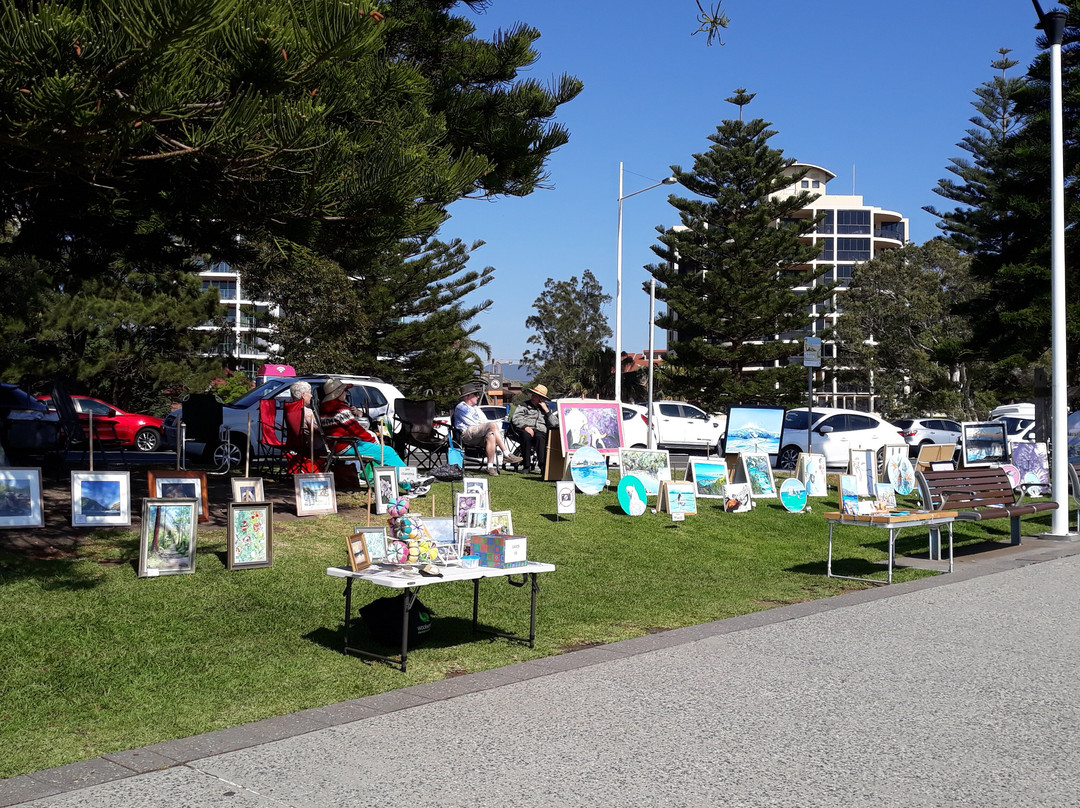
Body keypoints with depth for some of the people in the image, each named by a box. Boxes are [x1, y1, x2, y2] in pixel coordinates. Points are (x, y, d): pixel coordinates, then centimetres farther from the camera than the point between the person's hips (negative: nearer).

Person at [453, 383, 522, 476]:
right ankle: (506, 454, -34)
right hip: (467, 435, -7)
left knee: (491, 436, -32)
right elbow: (471, 423, -5)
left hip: (479, 436, 7)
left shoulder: (476, 408, 34)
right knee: (493, 425, -29)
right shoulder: (460, 407, 7)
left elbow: (485, 421, 24)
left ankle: (490, 466, -40)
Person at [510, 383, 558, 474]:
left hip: (540, 432, 1)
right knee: (526, 436, -37)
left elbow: (554, 424, 13)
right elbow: (515, 418, 5)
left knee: (539, 437, -37)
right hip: (525, 430, -1)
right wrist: (525, 427, -13)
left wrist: (546, 410, 6)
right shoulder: (524, 405, 22)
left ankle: (543, 466, -46)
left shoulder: (546, 408, 26)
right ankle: (526, 466, -37)